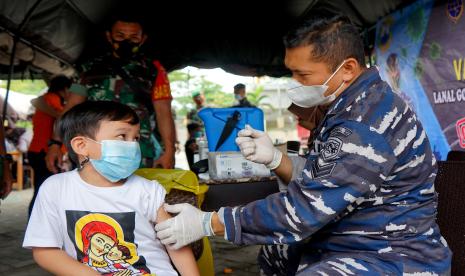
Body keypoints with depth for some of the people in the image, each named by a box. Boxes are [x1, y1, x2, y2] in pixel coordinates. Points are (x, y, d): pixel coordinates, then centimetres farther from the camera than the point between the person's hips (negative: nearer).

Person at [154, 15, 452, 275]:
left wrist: (207, 223, -20)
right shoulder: (352, 108, 5)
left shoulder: (366, 126, -27)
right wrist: (274, 158, -8)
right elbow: (317, 185, 9)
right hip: (352, 242, 10)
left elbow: (302, 210, -26)